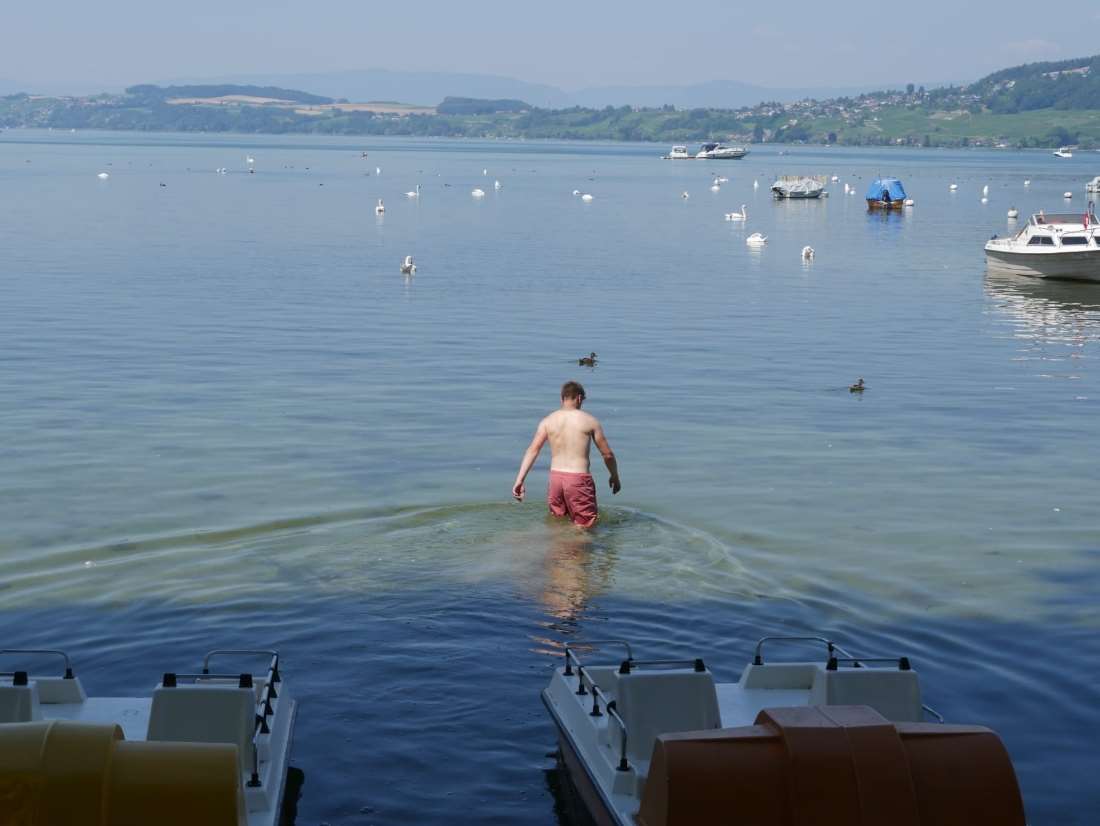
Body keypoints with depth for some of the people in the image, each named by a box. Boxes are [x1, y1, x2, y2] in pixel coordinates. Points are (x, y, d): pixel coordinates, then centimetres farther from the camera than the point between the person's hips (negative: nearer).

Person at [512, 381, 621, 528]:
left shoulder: (548, 421, 5)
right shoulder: (590, 421, 0)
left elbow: (532, 450, -4)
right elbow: (607, 454, 4)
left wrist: (519, 480, -6)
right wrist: (614, 476, 21)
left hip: (555, 477, 4)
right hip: (579, 479, -4)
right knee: (585, 525, 2)